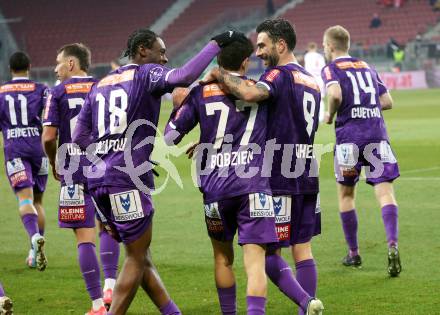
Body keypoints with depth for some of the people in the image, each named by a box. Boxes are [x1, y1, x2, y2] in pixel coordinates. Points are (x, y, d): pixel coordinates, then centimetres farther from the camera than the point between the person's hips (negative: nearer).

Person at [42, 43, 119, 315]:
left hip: (75, 170, -3)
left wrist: (54, 164, 10)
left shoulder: (58, 93, -1)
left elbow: (49, 137, -7)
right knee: (109, 227, 20)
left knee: (85, 239, 1)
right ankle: (110, 284, 3)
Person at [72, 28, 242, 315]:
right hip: (128, 179, -8)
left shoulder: (100, 85, 20)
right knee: (137, 258, 2)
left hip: (98, 177, 8)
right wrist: (216, 44, -13)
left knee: (141, 255, 14)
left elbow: (80, 137, 20)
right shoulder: (146, 74, -1)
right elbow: (183, 77, -22)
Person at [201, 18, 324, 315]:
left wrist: (219, 75, -16)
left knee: (269, 252, -1)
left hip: (280, 179, -8)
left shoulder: (280, 75, -11)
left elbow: (251, 93, -35)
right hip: (308, 178, 8)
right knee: (302, 249, 10)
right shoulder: (311, 81, 17)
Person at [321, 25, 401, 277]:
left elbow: (336, 95, -18)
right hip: (377, 132, 3)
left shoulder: (331, 69, 3)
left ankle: (354, 253, 19)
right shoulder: (367, 68, 19)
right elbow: (387, 102, 15)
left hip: (349, 136, -3)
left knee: (346, 194, 14)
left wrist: (330, 115, -1)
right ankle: (392, 244, -29)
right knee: (385, 192, -6)